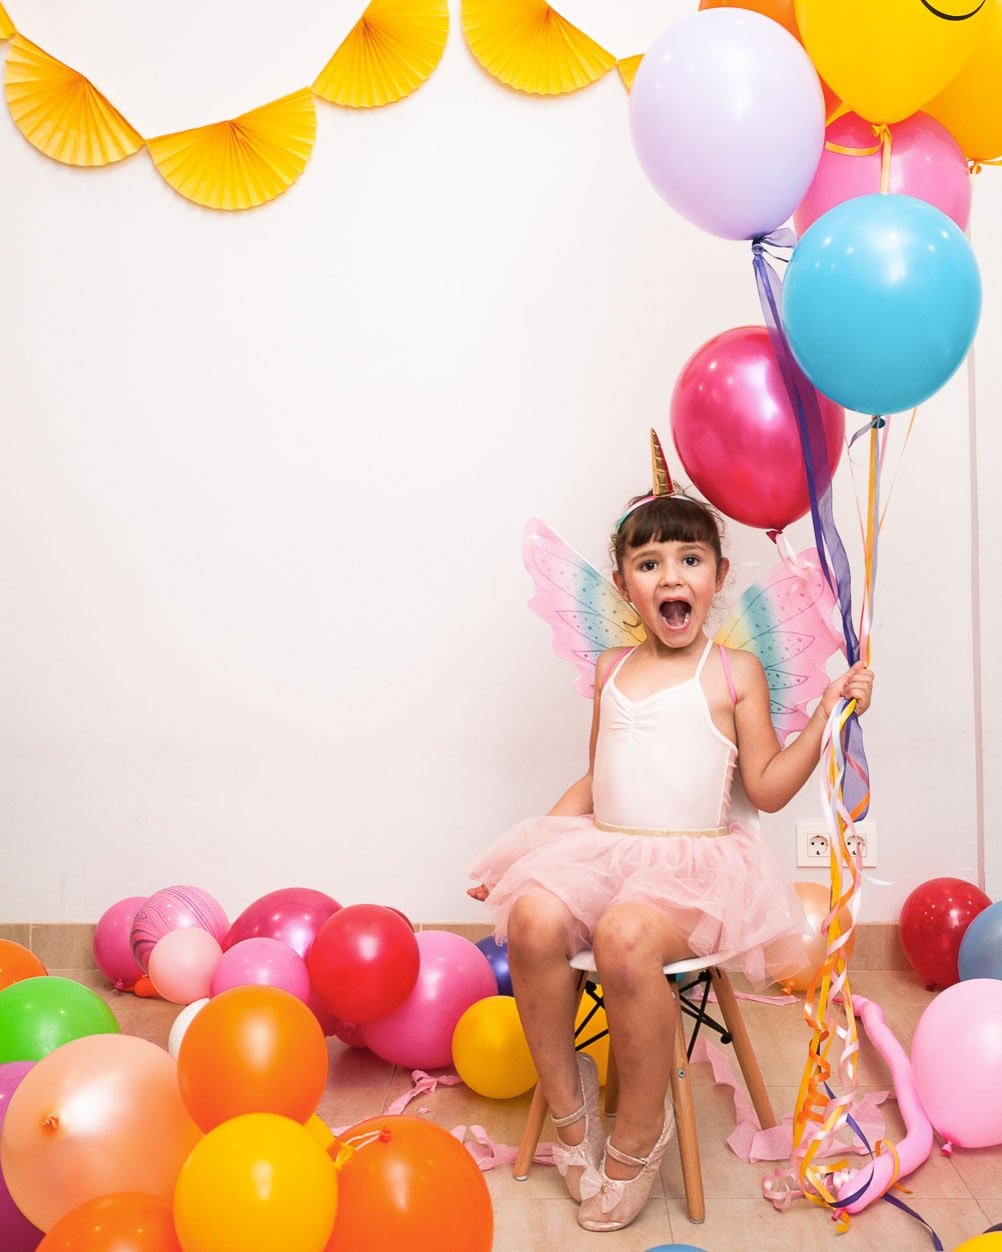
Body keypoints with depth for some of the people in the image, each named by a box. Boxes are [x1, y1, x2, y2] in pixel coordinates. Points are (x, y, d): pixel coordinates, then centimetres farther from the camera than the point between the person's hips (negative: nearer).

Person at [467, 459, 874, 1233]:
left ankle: (639, 1134, -11)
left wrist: (826, 718, -10)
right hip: (605, 848, 4)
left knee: (625, 936, -35)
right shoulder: (612, 670, 16)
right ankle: (568, 1103, -6)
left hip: (697, 859, -4)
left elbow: (767, 789, 0)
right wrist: (533, 841, 13)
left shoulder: (734, 673, 4)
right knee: (532, 919, -28)